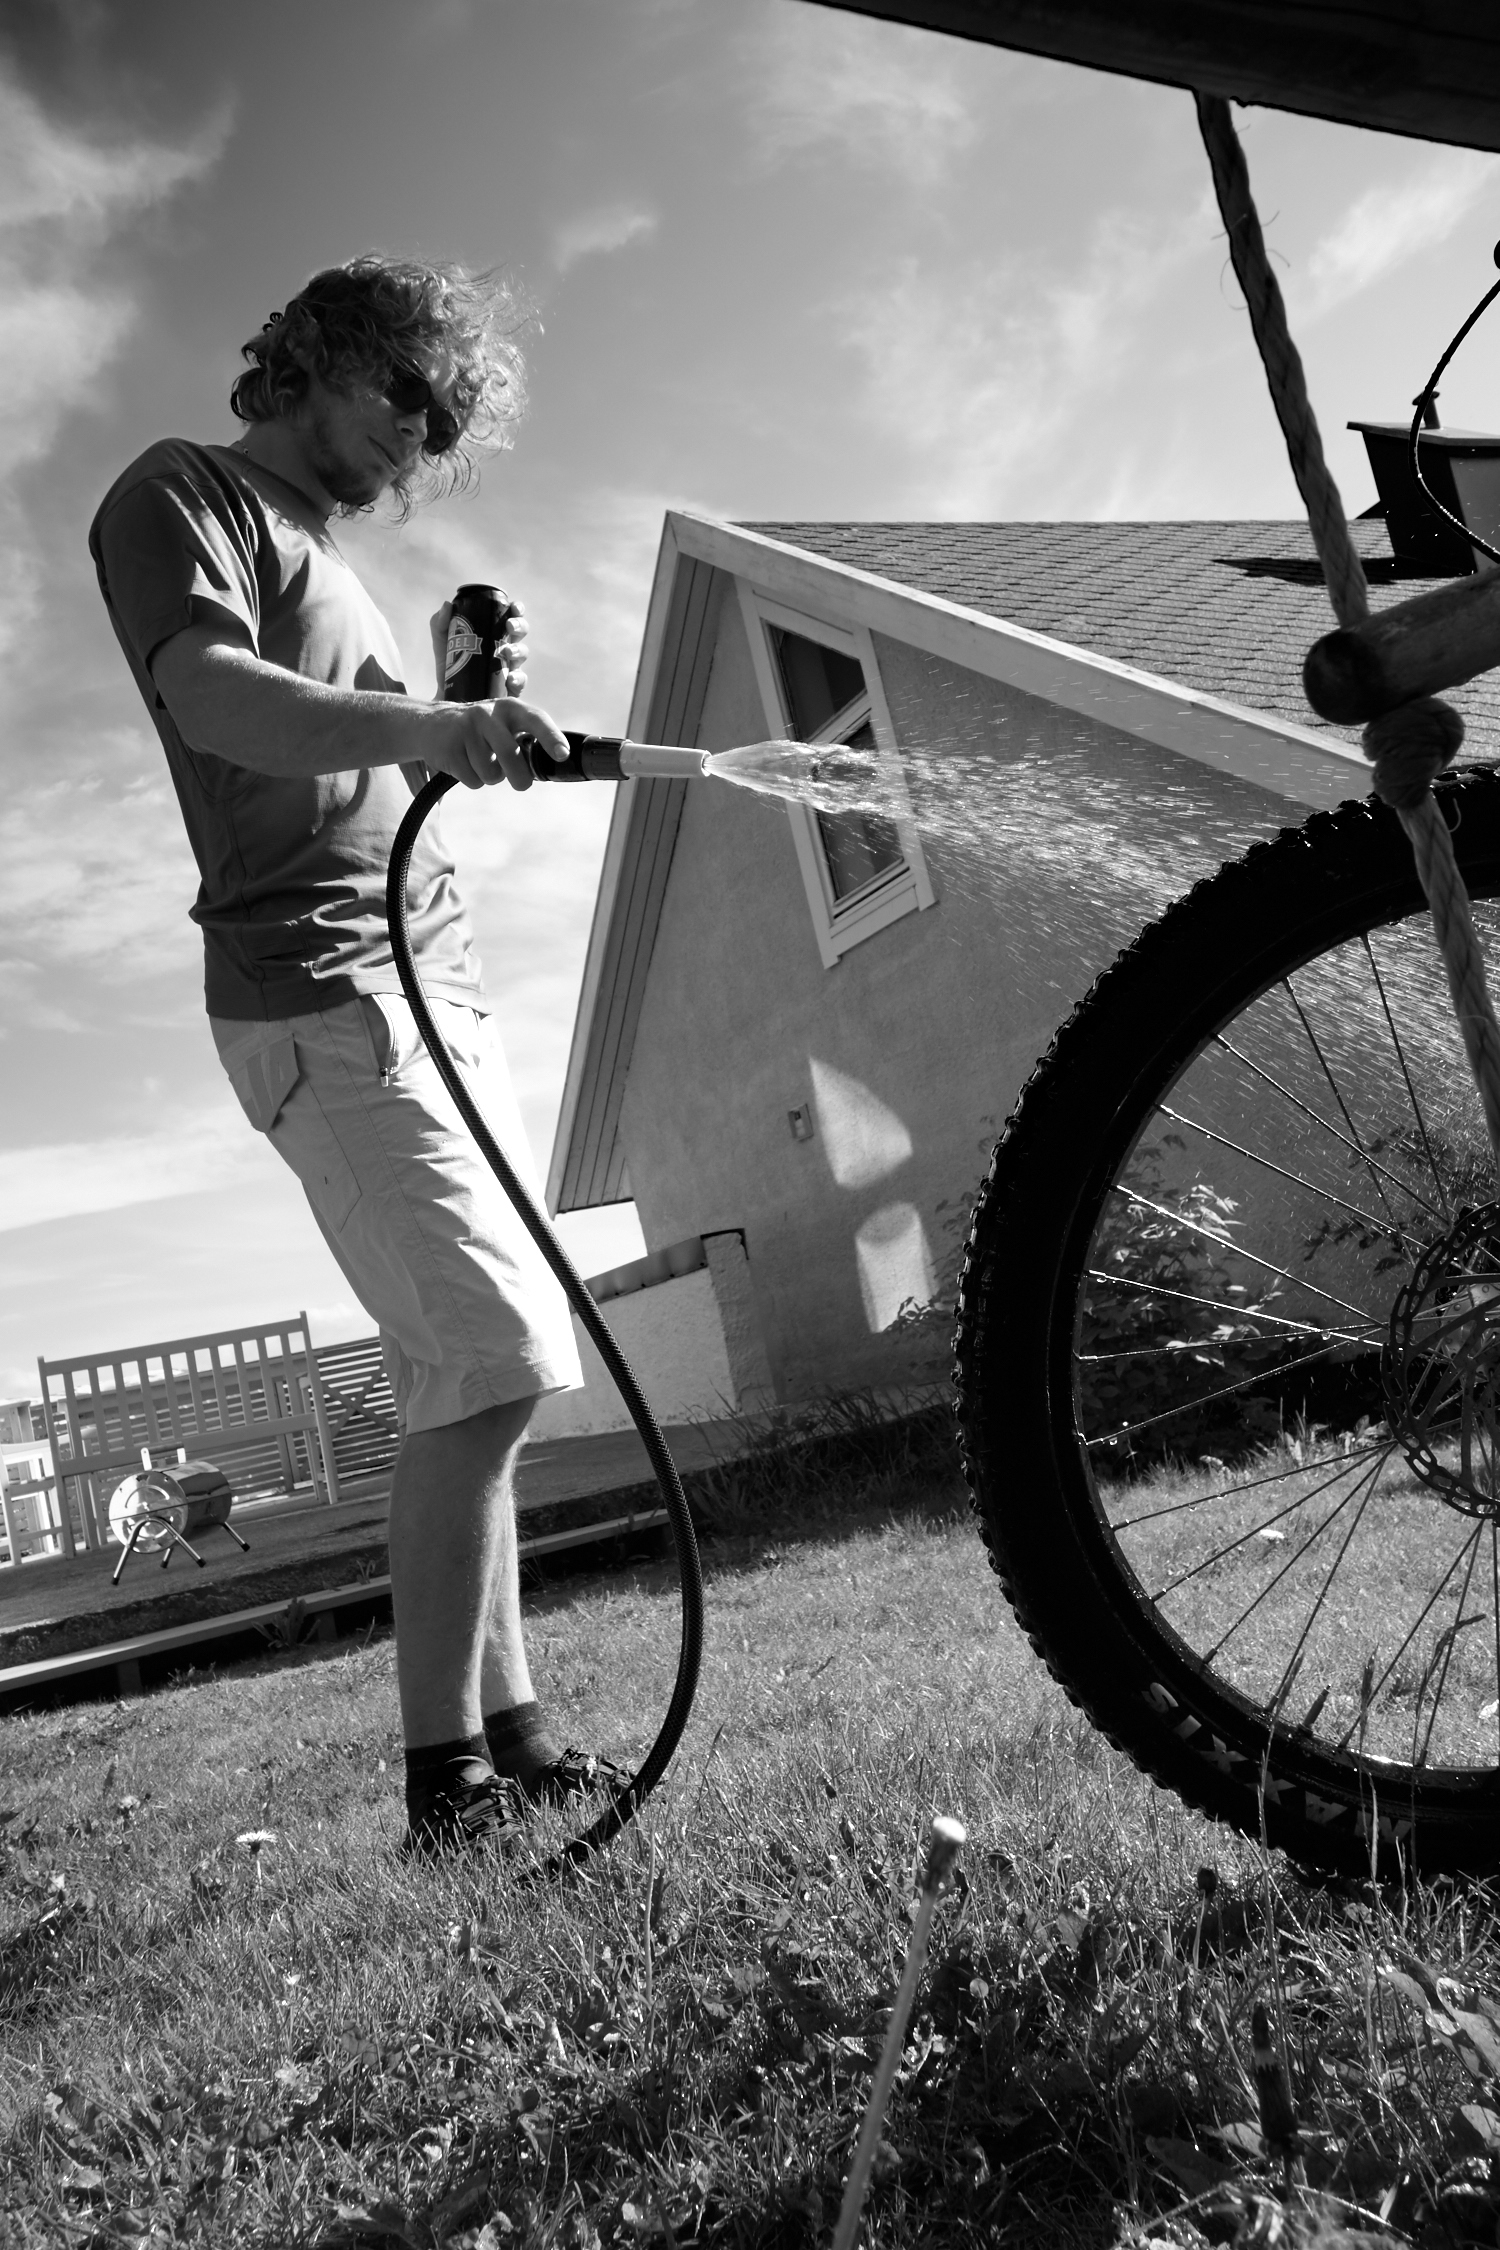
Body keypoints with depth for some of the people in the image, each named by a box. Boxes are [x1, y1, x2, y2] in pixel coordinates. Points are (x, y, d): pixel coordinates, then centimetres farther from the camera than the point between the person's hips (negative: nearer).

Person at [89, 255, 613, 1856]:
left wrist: (467, 703, 9)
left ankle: (506, 1726, 12)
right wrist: (417, 722, -34)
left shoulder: (320, 555, 29)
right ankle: (444, 1771, -11)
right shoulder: (183, 493, 3)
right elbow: (211, 694, -19)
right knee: (491, 1361, -19)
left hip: (433, 987, 9)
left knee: (479, 1375, 5)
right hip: (320, 996, -9)